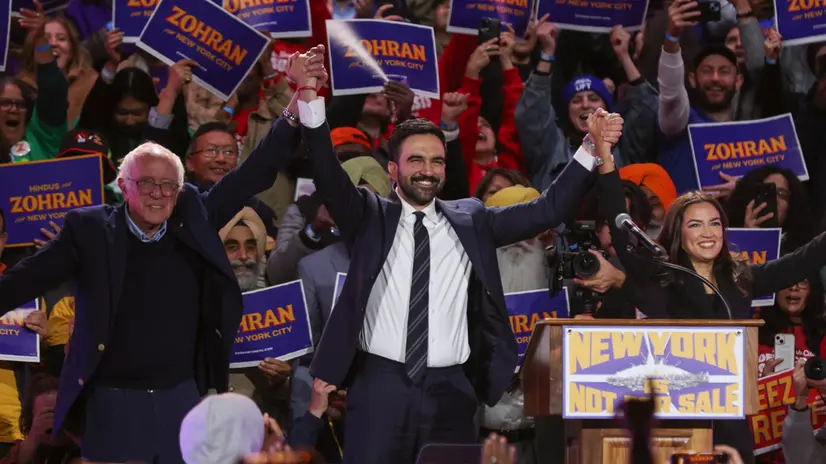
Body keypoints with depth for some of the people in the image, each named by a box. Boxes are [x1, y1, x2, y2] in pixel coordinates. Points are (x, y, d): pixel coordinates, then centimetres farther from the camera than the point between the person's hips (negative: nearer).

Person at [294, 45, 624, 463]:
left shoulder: (471, 221, 12)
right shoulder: (371, 217, 7)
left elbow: (548, 210, 10)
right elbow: (329, 177, -8)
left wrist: (590, 150, -2)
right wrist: (310, 98, -23)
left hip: (451, 391, 2)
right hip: (381, 386, -2)